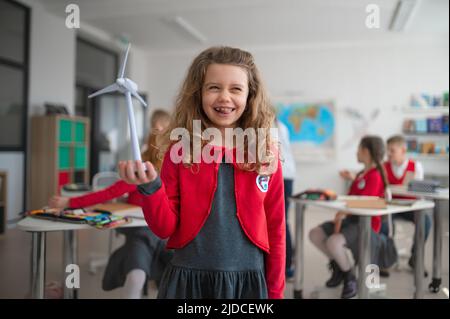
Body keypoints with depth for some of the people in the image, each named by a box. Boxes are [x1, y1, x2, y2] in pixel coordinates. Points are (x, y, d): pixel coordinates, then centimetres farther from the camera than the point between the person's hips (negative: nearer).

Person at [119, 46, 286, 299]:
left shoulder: (266, 155, -3)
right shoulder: (180, 151, -4)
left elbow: (276, 229, 2)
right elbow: (166, 228, -3)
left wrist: (275, 291, 4)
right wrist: (151, 188, -19)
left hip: (248, 280, 1)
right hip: (188, 278, 0)